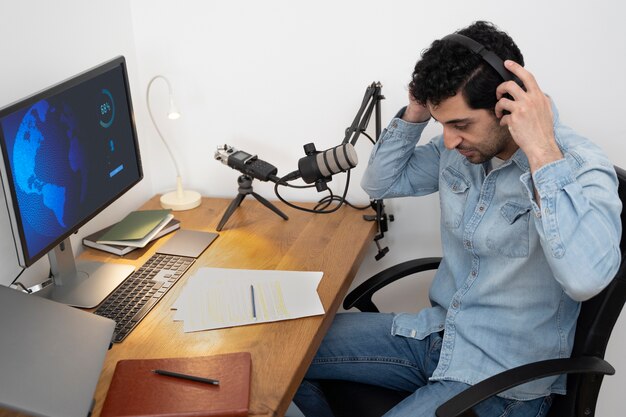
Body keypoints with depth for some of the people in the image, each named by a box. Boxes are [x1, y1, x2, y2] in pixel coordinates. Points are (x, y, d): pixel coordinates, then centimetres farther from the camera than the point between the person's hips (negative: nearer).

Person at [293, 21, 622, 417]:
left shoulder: (581, 168, -22)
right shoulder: (461, 147, -2)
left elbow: (586, 278, -40)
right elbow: (381, 183, 11)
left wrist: (542, 151, -38)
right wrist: (415, 114, -6)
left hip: (501, 379, -6)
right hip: (434, 334, 7)